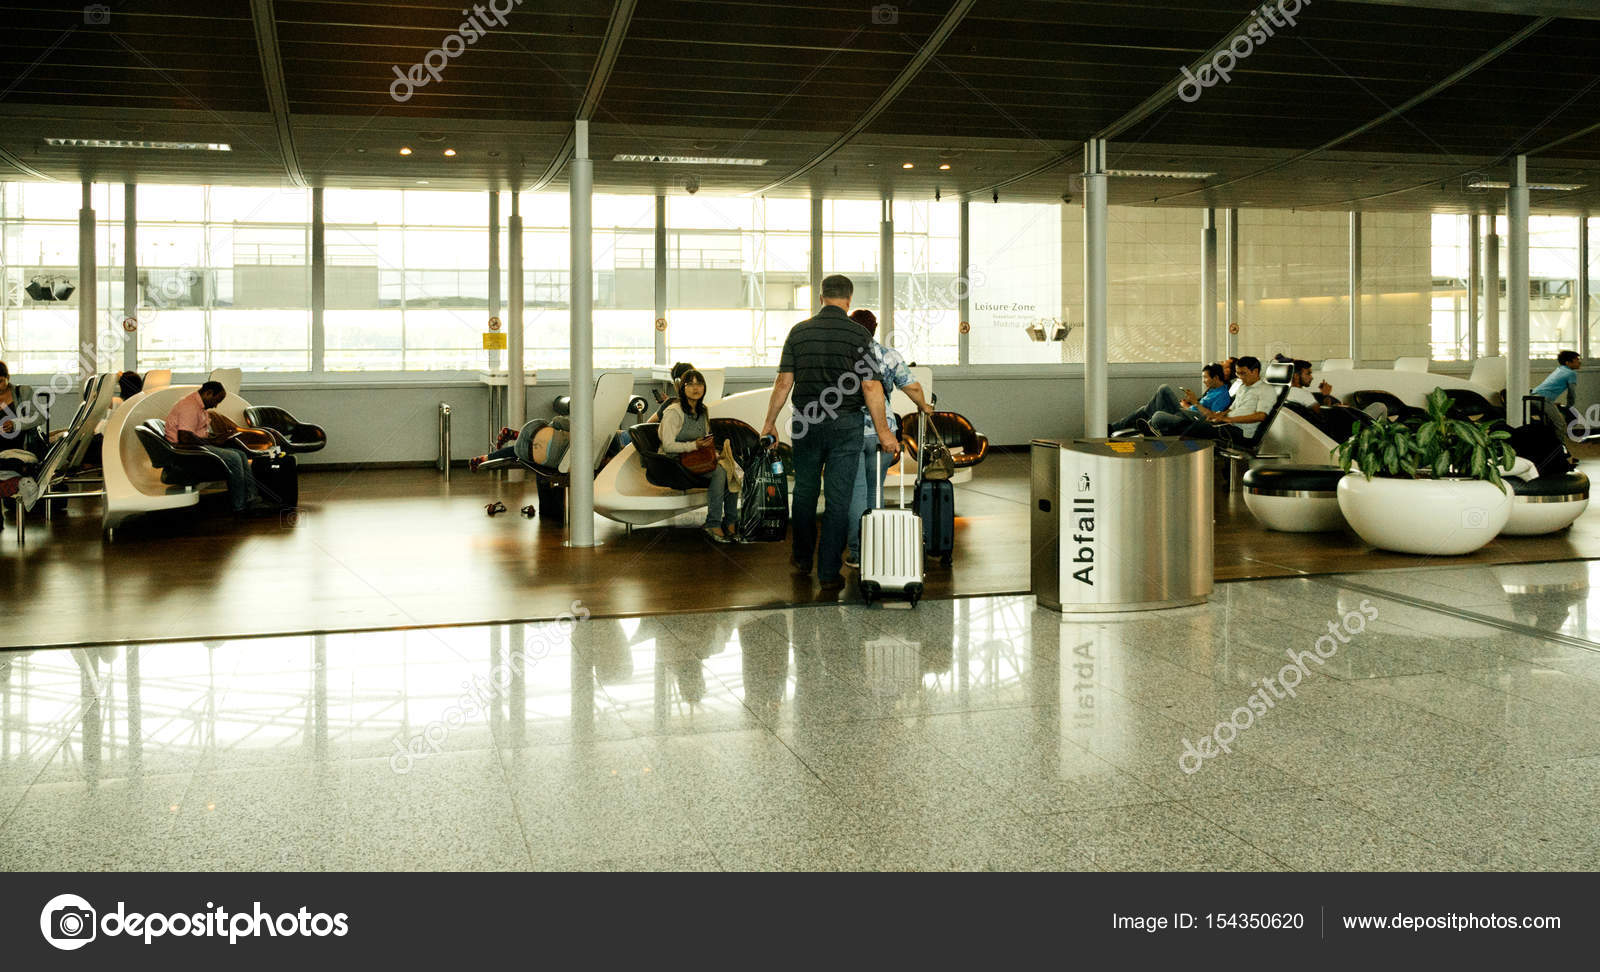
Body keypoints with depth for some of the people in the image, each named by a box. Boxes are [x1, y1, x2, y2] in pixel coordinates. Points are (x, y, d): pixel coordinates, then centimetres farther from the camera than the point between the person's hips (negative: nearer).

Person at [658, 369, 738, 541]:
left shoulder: (702, 411, 13)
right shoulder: (674, 412, -10)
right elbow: (668, 445, -15)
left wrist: (709, 443, 1)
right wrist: (693, 445, -24)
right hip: (676, 462, -7)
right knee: (719, 472, -29)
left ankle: (730, 522, -18)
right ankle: (713, 524, -26)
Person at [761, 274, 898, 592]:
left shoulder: (799, 331, 1)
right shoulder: (858, 333, -7)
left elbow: (784, 382, 0)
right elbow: (871, 386, -11)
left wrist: (770, 423, 10)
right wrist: (883, 430, -5)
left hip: (806, 423, 3)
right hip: (846, 424, -3)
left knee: (805, 491, 18)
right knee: (838, 498, 2)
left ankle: (803, 557, 32)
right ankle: (829, 572, 2)